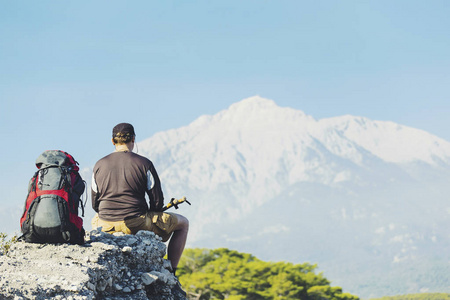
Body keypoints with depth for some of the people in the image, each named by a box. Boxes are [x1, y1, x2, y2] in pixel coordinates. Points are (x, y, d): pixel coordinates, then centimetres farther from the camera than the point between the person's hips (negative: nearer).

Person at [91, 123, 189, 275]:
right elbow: (157, 201, -5)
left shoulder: (99, 165, 3)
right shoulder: (144, 164, -6)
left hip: (107, 226, 4)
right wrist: (148, 218, 15)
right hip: (137, 225, -4)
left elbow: (95, 204, 10)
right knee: (183, 224, 17)